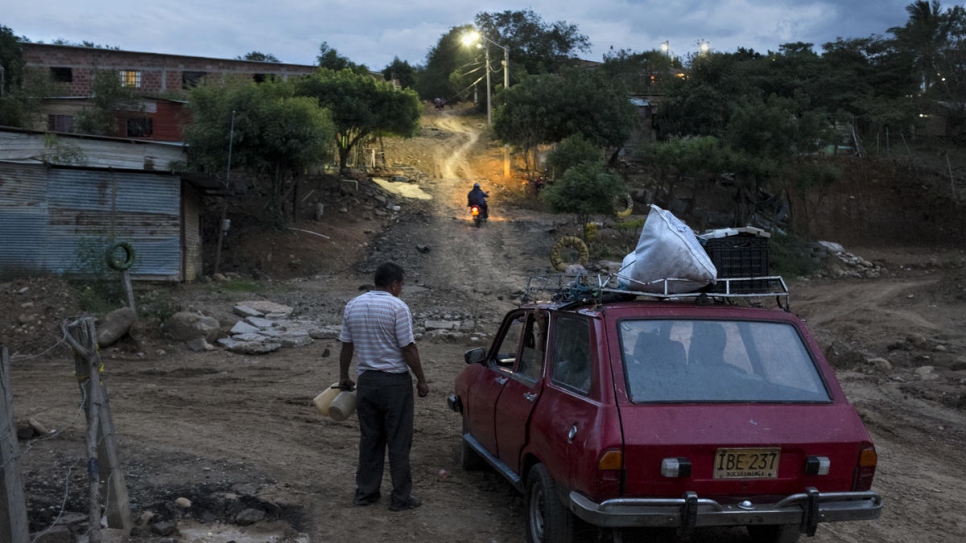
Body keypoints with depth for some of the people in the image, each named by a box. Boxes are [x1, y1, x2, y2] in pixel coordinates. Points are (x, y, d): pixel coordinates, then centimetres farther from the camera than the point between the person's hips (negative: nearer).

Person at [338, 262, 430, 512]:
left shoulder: (352, 306, 4)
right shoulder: (397, 307, -14)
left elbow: (346, 346, 10)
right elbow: (408, 349, -14)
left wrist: (343, 377, 21)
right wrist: (421, 380, -4)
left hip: (366, 380, 5)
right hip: (395, 382, -5)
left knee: (369, 439, 15)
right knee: (398, 442, 3)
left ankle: (365, 492, 21)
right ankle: (401, 497, 9)